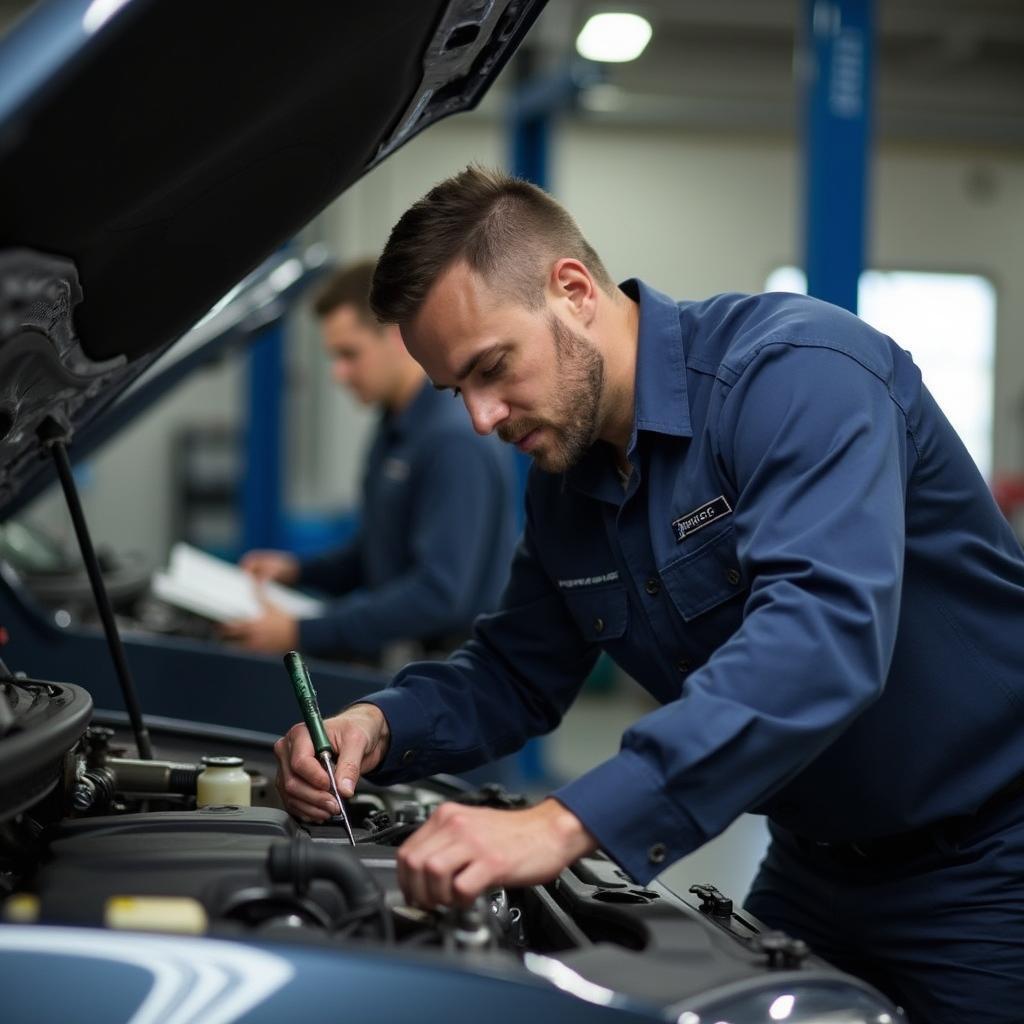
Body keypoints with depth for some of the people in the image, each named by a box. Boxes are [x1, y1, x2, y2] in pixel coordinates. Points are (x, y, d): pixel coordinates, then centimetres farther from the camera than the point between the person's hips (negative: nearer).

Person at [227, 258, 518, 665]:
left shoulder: (456, 440, -18)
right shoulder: (394, 430, 13)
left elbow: (439, 592, -24)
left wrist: (302, 634, -24)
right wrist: (297, 569, 6)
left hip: (451, 670, -8)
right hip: (397, 654, 8)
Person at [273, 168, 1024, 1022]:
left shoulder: (797, 370, -24)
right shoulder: (565, 482, 2)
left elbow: (821, 632, -39)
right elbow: (517, 675, 13)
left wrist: (572, 822, -46)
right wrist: (380, 726, -10)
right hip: (820, 870, 7)